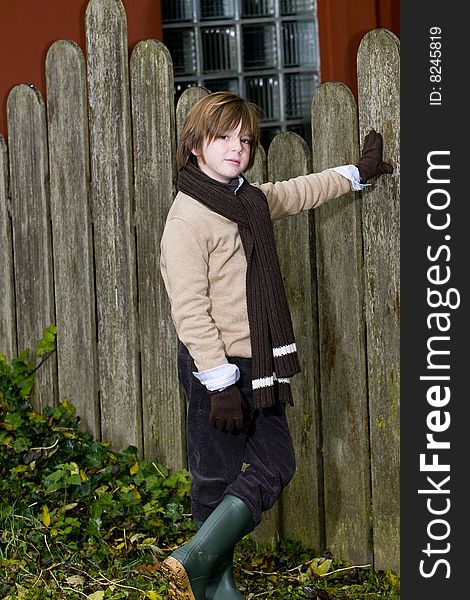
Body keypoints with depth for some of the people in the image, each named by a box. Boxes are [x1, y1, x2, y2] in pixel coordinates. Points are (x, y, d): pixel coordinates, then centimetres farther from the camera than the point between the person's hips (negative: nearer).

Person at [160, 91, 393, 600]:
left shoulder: (253, 200, 10)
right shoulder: (187, 218, -15)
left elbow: (302, 192, 32)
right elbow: (189, 310, -19)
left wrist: (358, 172, 41)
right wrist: (219, 382, -21)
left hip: (259, 366, 8)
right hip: (217, 368, -8)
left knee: (275, 465, 6)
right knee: (218, 478, -1)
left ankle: (200, 559, 11)